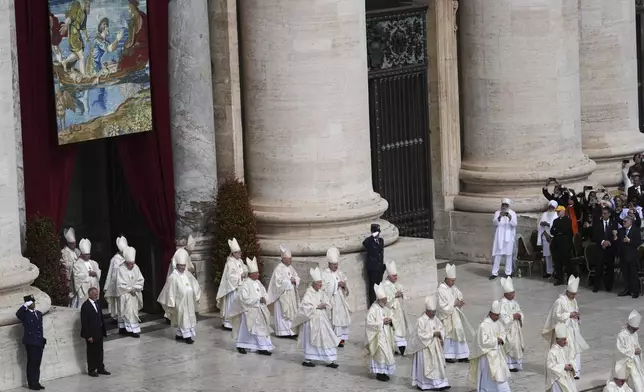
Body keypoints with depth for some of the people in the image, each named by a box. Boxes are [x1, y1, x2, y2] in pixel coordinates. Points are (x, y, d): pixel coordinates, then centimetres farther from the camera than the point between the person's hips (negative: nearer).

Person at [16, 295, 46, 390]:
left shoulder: (39, 313, 15)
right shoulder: (25, 314, -6)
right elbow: (18, 314, -30)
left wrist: (43, 339, 17)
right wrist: (26, 305, -25)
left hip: (39, 342, 6)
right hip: (30, 342, -6)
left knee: (37, 363, 10)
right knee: (32, 363, -2)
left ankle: (36, 382, 16)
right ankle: (32, 383, 3)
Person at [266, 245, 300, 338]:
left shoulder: (290, 268, 11)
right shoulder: (279, 269, -12)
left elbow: (297, 278, 15)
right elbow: (278, 281, -18)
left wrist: (295, 280, -8)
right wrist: (289, 281, -15)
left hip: (291, 295, 7)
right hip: (282, 295, -7)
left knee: (290, 312, 9)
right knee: (282, 313, -4)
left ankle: (288, 330, 15)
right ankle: (282, 331, 0)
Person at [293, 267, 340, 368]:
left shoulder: (321, 292, 8)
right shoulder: (308, 294, -13)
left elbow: (328, 303, 13)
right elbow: (305, 306, -20)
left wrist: (325, 305, -9)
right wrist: (317, 306, -20)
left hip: (322, 320, 7)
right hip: (312, 320, -7)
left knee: (326, 339, 3)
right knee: (311, 340, 2)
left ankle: (329, 361, 5)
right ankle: (307, 360, 15)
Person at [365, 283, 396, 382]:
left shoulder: (386, 309, 8)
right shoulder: (373, 310, -14)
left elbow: (390, 321, 19)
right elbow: (369, 323, -19)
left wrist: (390, 321, -6)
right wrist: (382, 322, -21)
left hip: (387, 336, 7)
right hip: (378, 337, -7)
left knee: (388, 354, 10)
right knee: (381, 354, -6)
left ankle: (384, 372, 20)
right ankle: (379, 373, 3)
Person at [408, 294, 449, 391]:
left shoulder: (435, 319, 6)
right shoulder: (421, 320, -16)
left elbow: (441, 329, 11)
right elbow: (421, 334, -20)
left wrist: (440, 335, -10)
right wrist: (433, 334, -20)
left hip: (435, 347, 7)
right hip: (425, 347, -7)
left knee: (437, 364, 5)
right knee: (425, 365, 1)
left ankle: (438, 383, 8)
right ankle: (422, 384, 13)